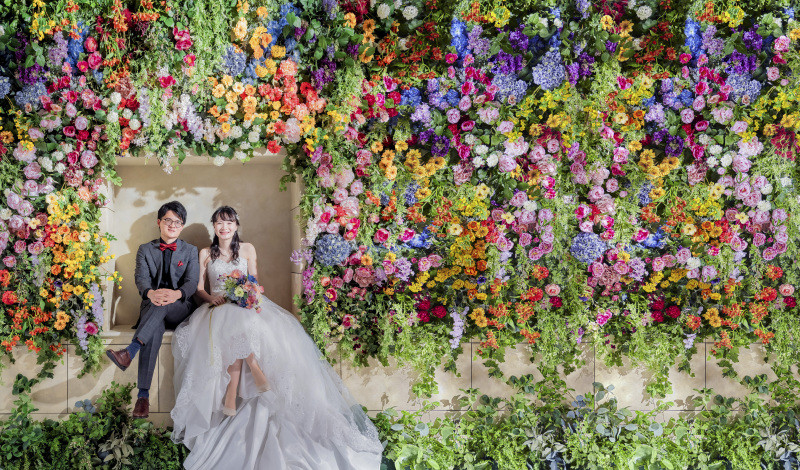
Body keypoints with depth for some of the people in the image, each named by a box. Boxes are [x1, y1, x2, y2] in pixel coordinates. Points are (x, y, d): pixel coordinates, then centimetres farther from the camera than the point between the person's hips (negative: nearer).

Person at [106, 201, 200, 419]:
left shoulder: (190, 251, 14)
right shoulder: (145, 250, 15)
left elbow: (192, 282, -2)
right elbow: (141, 278, -3)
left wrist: (176, 294, -28)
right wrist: (151, 293, -30)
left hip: (180, 309, 0)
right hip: (151, 309, 0)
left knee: (163, 306, -37)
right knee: (155, 329, -36)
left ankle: (129, 352, -50)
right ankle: (143, 395, -44)